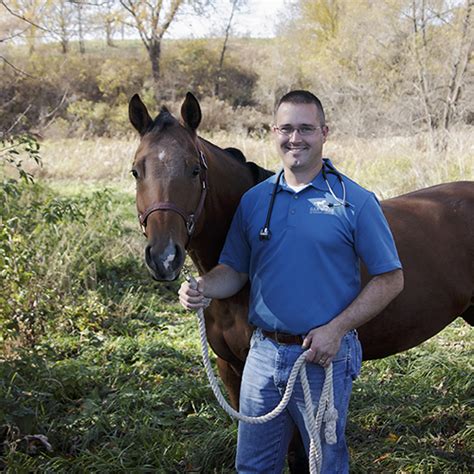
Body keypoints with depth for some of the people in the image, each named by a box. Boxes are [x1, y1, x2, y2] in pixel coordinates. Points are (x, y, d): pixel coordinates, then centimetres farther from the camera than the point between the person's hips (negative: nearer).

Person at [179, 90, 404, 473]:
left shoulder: (356, 201, -7)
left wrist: (336, 330, -16)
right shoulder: (254, 200, 6)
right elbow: (235, 271, 11)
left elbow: (390, 279, -7)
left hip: (324, 356, -4)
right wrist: (202, 289, -11)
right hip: (264, 352, 4)